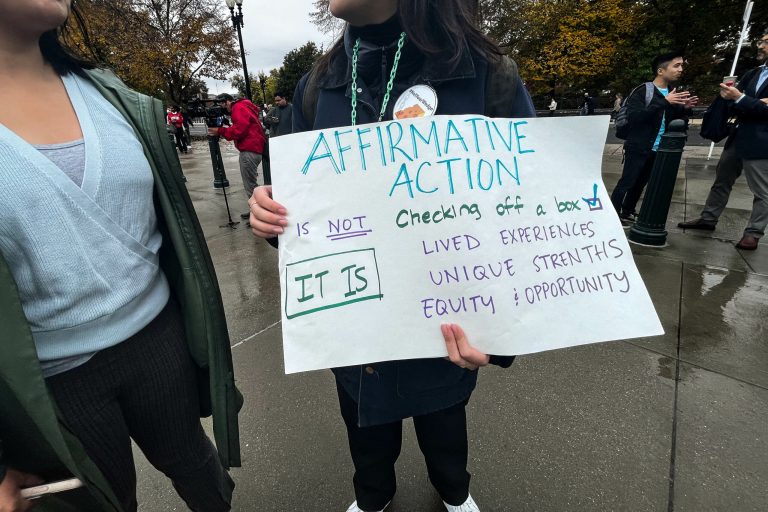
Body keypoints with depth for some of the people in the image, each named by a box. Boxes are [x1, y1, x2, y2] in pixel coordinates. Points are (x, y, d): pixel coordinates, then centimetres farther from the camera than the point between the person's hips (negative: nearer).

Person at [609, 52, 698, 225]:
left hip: (658, 149, 7)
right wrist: (664, 102, -26)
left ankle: (627, 212, 20)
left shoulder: (672, 93, 12)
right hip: (638, 148, -7)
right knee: (627, 182, -8)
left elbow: (676, 122, 16)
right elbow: (634, 116, -23)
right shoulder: (642, 91, -8)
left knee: (640, 183, 10)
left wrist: (685, 109, -4)